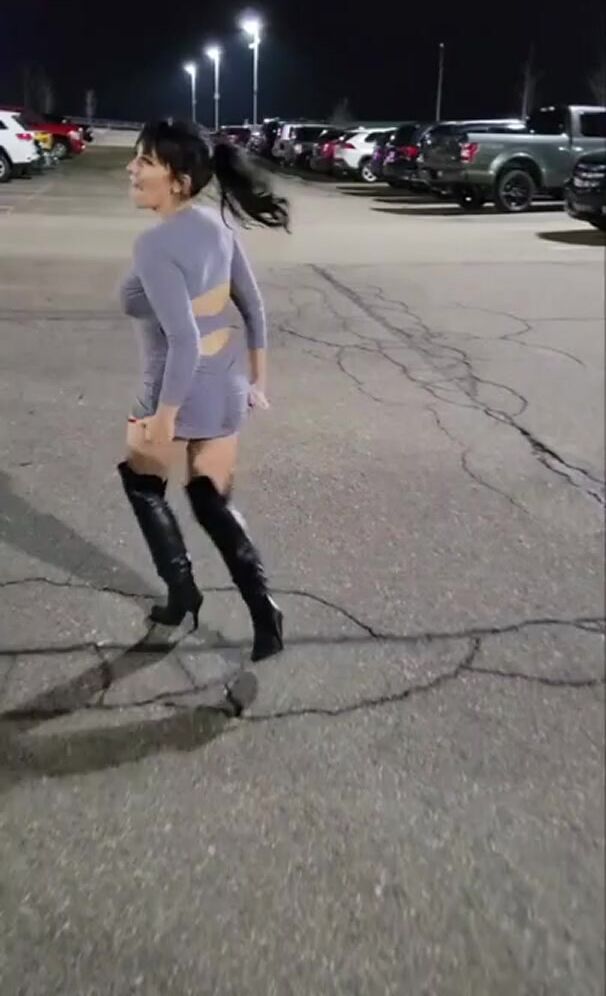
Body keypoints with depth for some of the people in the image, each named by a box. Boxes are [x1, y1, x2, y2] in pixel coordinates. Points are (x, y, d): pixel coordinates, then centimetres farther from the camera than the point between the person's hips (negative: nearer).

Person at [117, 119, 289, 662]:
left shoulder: (156, 245, -24)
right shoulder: (216, 224, 2)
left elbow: (185, 343, -28)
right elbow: (253, 306, 8)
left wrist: (163, 418, -20)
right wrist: (257, 375, 17)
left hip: (185, 389, -7)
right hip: (228, 381, 7)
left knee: (140, 480, 22)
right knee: (213, 501, 18)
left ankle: (182, 592, 29)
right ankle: (265, 615, 14)